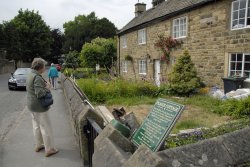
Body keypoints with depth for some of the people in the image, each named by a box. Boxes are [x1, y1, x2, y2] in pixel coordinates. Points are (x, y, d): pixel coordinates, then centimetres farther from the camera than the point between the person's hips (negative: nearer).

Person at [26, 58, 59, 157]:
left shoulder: (30, 75, 6)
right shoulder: (37, 77, -24)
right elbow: (40, 94, -31)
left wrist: (44, 84, 8)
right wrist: (47, 88, -15)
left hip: (31, 104, 10)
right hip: (38, 106, -10)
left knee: (36, 125, 21)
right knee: (46, 127, 2)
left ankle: (38, 145, 35)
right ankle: (49, 149, 12)